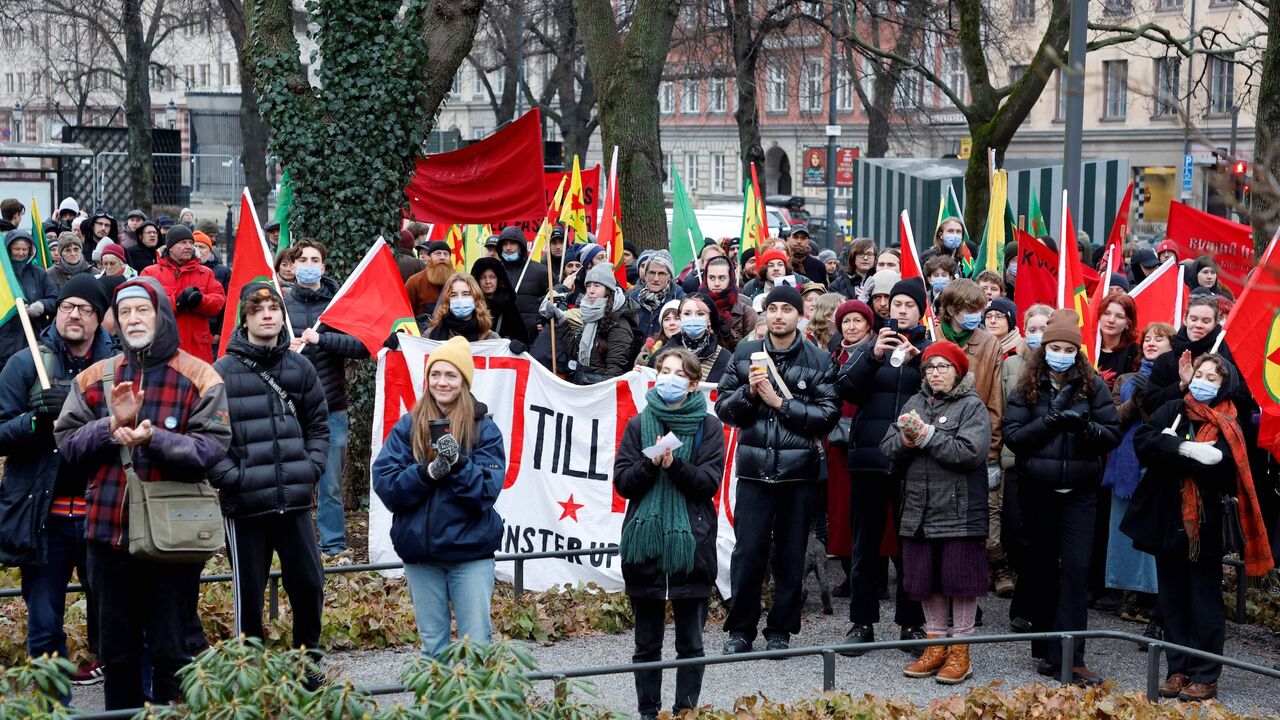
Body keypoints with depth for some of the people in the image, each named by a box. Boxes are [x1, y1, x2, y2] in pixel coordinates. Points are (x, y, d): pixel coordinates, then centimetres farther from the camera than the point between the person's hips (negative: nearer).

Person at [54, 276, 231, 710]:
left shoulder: (199, 377, -2)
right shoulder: (94, 378, 10)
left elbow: (211, 447, -11)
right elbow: (66, 442, 4)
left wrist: (155, 439, -25)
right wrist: (111, 424, -13)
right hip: (108, 532, 4)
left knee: (170, 650, 4)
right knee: (117, 651, 13)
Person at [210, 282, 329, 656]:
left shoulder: (300, 367, 9)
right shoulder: (223, 372, -5)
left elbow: (318, 425, 16)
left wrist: (311, 468, 3)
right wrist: (232, 477, -13)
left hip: (295, 500, 4)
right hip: (245, 505, -4)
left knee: (309, 584, 8)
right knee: (248, 592, 5)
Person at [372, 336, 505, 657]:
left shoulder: (484, 428, 0)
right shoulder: (408, 426, 5)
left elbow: (488, 489, -8)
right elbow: (384, 483, -3)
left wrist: (459, 464, -24)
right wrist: (427, 472, -18)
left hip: (470, 549, -2)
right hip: (420, 550, 2)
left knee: (477, 644, -3)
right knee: (432, 645, 11)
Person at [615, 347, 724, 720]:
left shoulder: (708, 427, 3)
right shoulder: (638, 425, 8)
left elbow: (709, 482, -6)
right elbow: (622, 481, 1)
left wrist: (674, 464, -20)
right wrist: (652, 463, -16)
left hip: (691, 544, -1)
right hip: (644, 541, 2)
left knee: (690, 642, 5)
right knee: (647, 643, 9)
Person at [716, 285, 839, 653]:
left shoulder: (819, 360, 4)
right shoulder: (745, 354, 9)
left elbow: (828, 415, -5)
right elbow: (723, 407, 9)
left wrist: (780, 402, -11)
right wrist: (749, 392, -9)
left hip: (798, 470, 0)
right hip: (754, 467, 1)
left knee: (790, 554, 5)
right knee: (748, 552, -3)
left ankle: (780, 630, 16)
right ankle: (741, 629, 10)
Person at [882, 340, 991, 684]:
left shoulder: (972, 406, -3)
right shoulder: (914, 403, 13)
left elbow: (971, 452, -18)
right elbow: (888, 449, 7)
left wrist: (927, 435, -15)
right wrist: (906, 439, -15)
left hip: (959, 511, -5)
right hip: (919, 510, 5)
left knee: (960, 580, 0)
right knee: (926, 581, 11)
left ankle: (960, 652, 9)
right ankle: (935, 646, 23)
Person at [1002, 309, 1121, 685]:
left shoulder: (1092, 385, 2)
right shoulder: (1027, 387, 2)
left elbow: (1113, 434, 0)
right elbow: (1011, 435, -5)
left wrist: (1085, 425, -19)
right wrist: (1049, 421, -17)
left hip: (1079, 490, -1)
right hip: (1038, 489, 1)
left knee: (1077, 568, -8)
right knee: (1044, 566, 9)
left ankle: (1069, 656, -8)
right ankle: (1046, 649, 20)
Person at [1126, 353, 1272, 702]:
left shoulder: (1227, 426, -2)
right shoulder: (1172, 411, 8)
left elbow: (1216, 467, -19)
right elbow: (1142, 441, -9)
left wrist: (1170, 449, -13)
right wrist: (1187, 449, -19)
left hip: (1204, 525, -4)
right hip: (1167, 519, 4)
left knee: (1204, 601, 2)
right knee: (1172, 599, 9)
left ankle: (1205, 676, 8)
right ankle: (1178, 670, 17)